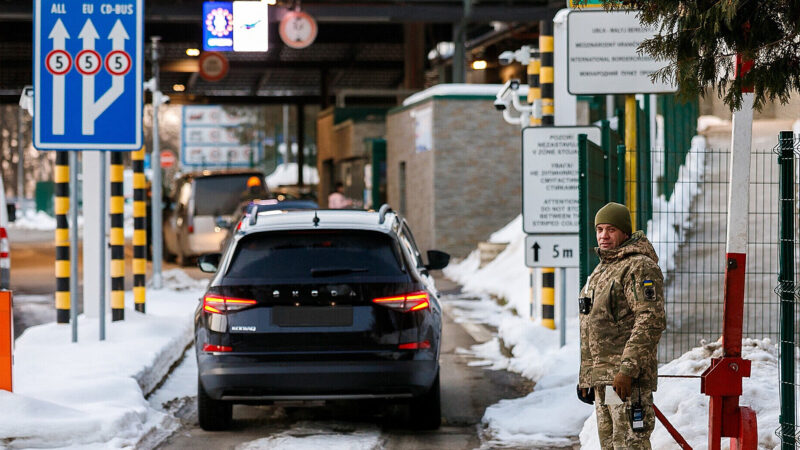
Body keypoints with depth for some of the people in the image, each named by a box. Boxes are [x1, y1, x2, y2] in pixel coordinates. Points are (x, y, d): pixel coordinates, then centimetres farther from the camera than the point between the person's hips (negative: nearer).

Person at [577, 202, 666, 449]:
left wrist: (627, 369, -25)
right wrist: (585, 376, 23)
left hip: (628, 376, -10)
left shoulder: (640, 267, -10)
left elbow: (651, 321, -20)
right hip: (600, 376, 10)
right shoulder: (601, 269, 21)